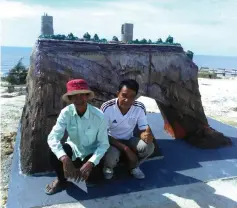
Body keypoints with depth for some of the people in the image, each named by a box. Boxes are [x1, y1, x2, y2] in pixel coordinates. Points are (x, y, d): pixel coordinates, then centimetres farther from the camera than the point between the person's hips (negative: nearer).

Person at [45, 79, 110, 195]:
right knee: (54, 154, -27)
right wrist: (64, 158, -42)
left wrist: (90, 163, -35)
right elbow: (52, 137, -26)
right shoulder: (66, 113, -21)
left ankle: (89, 177, 16)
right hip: (73, 148, 2)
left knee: (91, 177, -25)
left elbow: (104, 144, -20)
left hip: (91, 152, -1)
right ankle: (61, 180, 4)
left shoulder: (98, 116, -25)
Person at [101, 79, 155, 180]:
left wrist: (147, 135, -39)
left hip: (129, 139, 3)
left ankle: (133, 166, 8)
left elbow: (144, 129, -10)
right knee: (111, 158, -34)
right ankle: (108, 167, 7)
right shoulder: (107, 108, -25)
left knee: (149, 147, -24)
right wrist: (125, 149, -29)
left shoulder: (140, 107, -17)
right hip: (112, 140, -3)